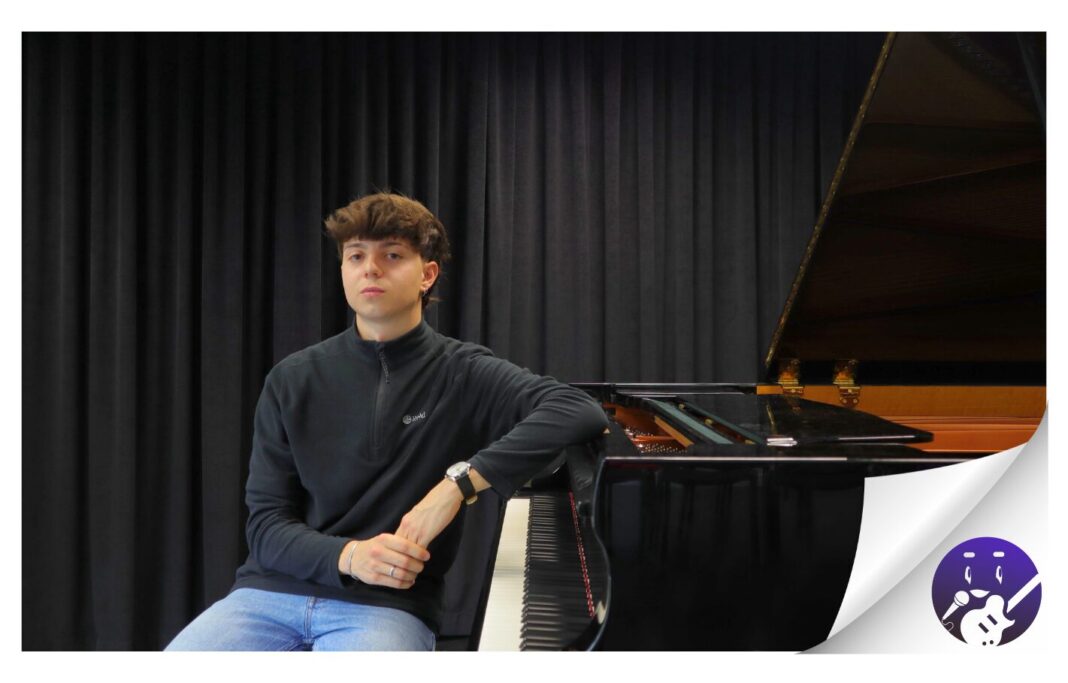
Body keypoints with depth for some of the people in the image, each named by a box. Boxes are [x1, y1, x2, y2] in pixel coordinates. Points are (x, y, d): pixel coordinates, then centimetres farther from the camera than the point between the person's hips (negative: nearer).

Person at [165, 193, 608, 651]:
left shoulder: (462, 374, 0)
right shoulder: (293, 382, 7)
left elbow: (579, 412, -16)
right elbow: (267, 525, 3)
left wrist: (460, 481, -25)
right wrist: (349, 555, -17)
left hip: (386, 605, -2)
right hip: (272, 593, 3)